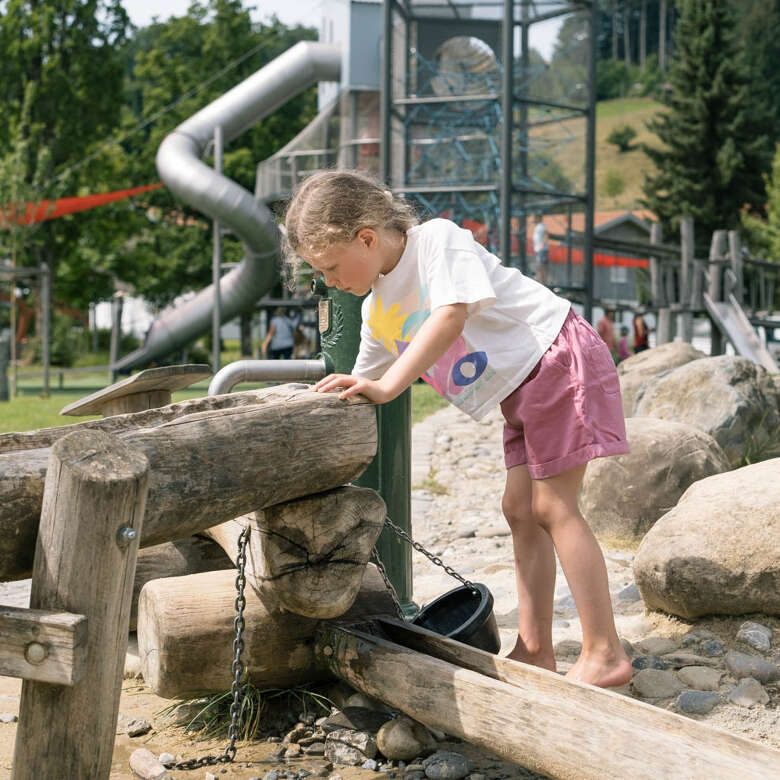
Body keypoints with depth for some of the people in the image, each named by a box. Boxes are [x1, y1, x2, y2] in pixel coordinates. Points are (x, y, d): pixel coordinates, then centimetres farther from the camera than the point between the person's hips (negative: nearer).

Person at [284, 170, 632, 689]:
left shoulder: (439, 239, -16)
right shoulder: (378, 312, 8)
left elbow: (451, 317, -31)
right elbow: (362, 387, 16)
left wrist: (388, 386, -37)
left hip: (558, 357, -9)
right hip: (522, 391, 9)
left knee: (552, 507, -12)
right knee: (519, 510, 6)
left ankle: (605, 655, -9)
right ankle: (534, 650, 9)